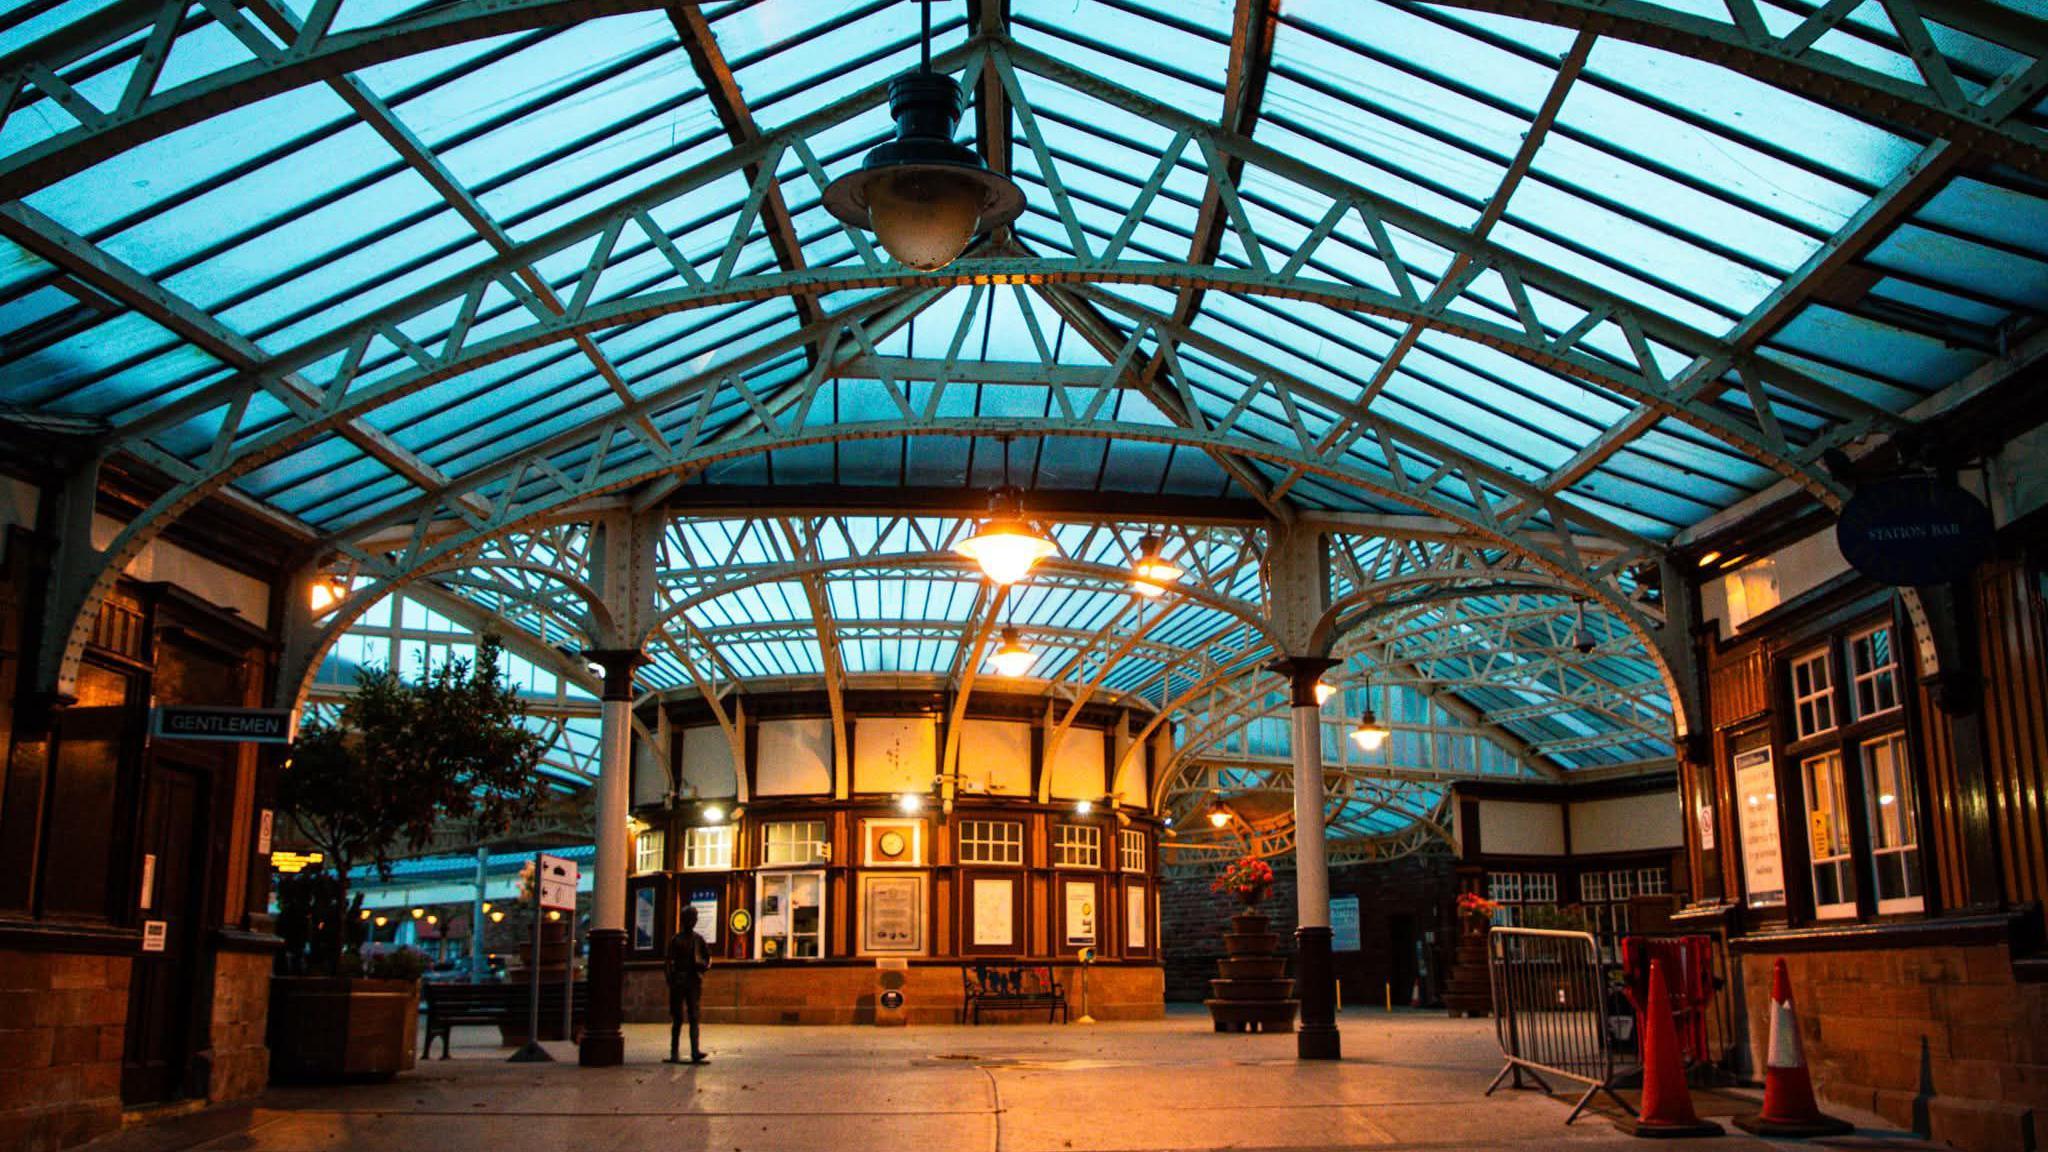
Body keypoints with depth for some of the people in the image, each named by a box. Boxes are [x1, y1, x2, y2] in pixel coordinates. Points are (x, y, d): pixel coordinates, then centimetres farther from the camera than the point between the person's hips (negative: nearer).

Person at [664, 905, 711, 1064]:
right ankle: (674, 1052, 7)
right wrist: (670, 980, -10)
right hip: (678, 982, -2)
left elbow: (708, 957, 18)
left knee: (694, 1018, -6)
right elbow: (668, 962, 0)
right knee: (677, 1019, 1)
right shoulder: (676, 940, 4)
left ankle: (695, 1051, -13)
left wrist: (704, 966, -3)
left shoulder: (699, 940, 11)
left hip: (694, 981, 2)